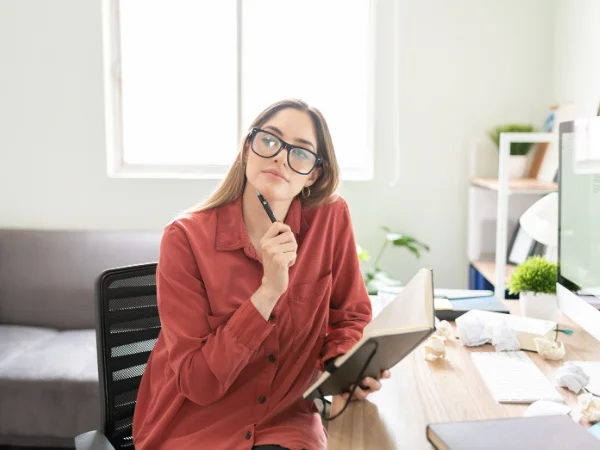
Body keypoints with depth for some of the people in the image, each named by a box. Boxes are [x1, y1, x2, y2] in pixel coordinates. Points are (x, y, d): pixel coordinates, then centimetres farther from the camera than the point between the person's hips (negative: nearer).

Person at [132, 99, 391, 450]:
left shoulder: (331, 218, -8)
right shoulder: (187, 238, -15)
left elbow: (350, 317, 6)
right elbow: (197, 382, -17)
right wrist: (269, 291, -25)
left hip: (286, 419, 2)